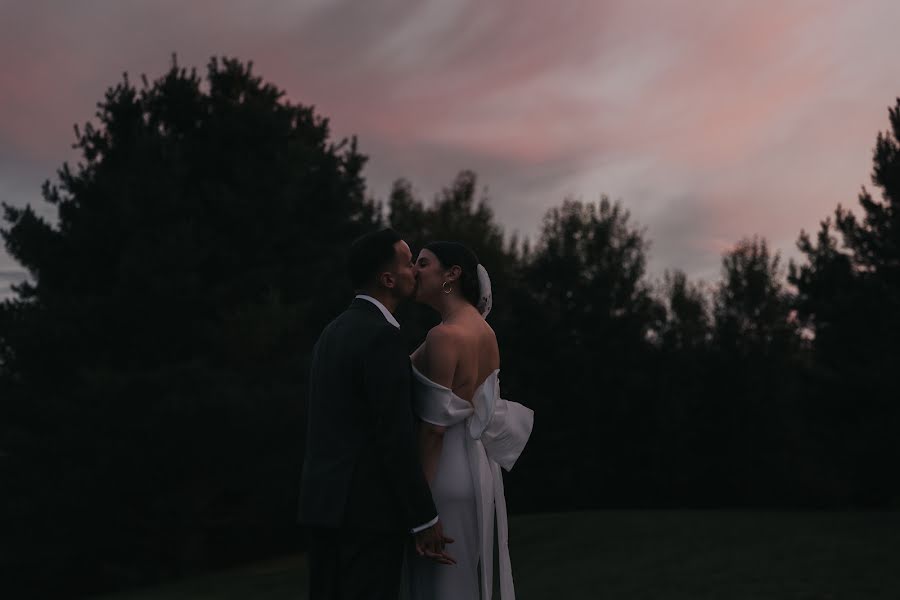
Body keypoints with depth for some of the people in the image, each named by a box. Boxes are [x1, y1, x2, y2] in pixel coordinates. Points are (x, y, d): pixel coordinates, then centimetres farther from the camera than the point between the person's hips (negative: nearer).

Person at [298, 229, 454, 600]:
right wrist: (425, 518, -14)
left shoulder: (334, 331, 14)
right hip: (368, 506, -9)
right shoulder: (381, 336, -14)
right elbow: (395, 436, -18)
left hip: (325, 499, 9)